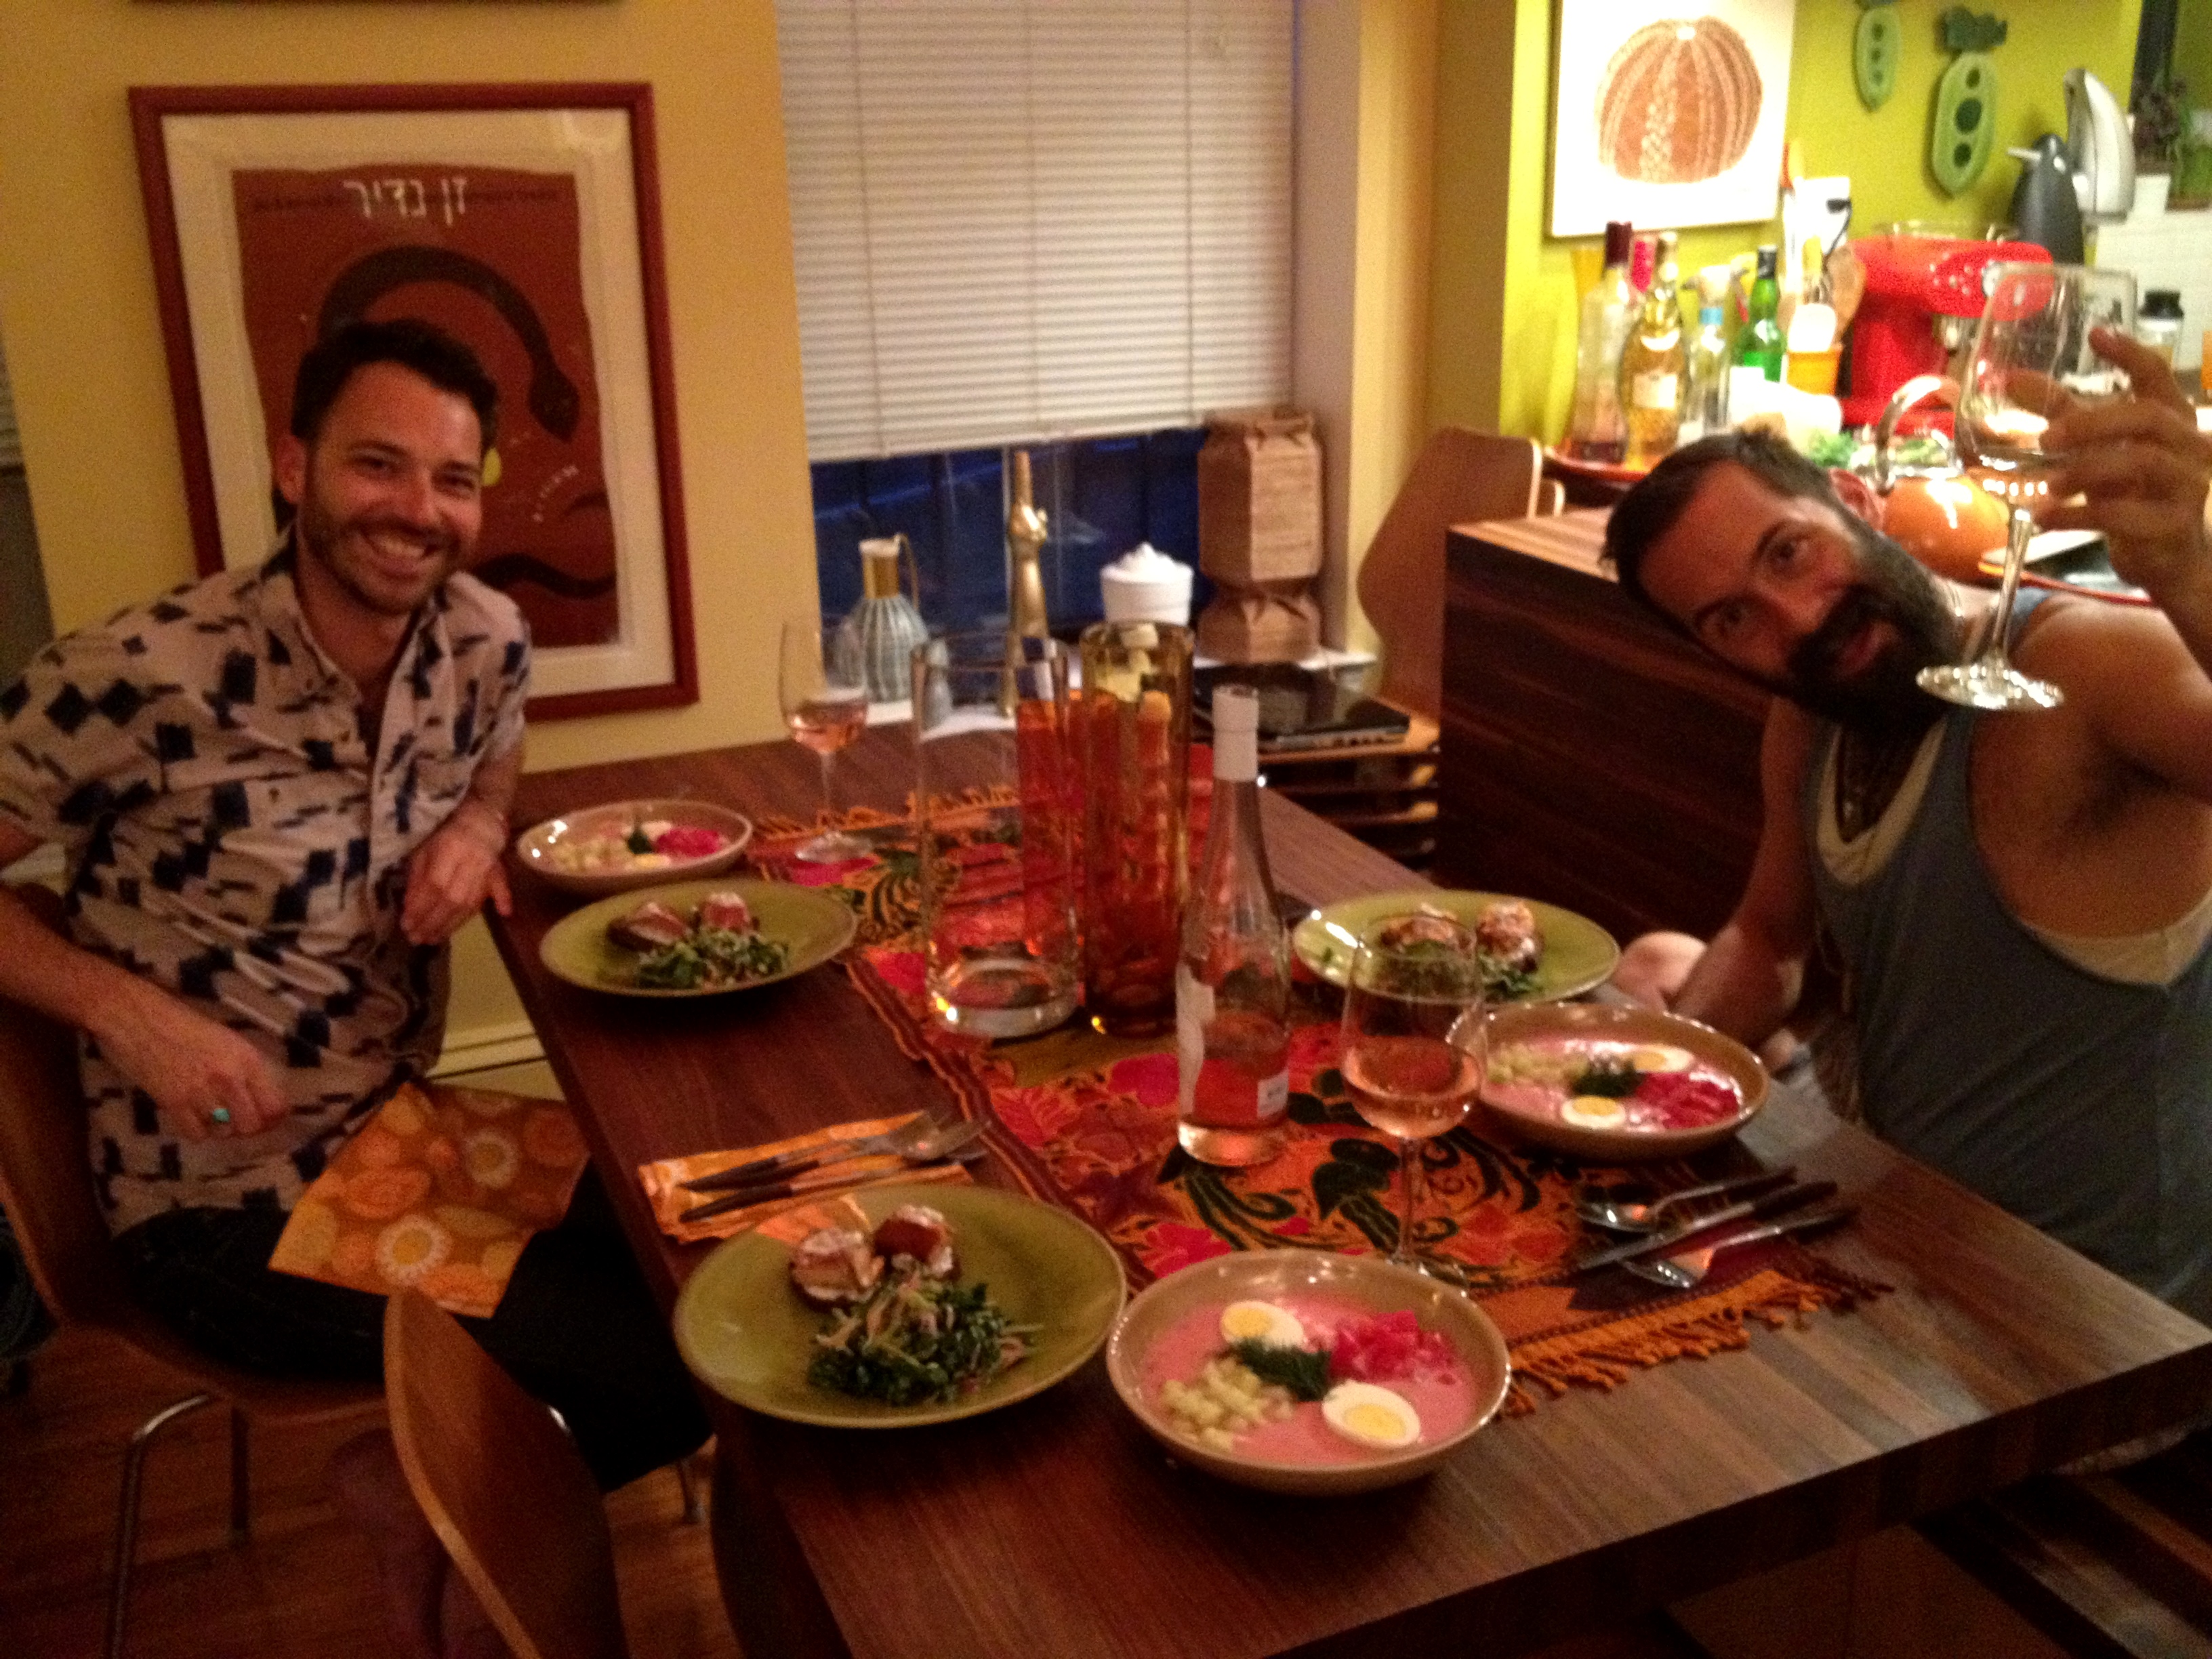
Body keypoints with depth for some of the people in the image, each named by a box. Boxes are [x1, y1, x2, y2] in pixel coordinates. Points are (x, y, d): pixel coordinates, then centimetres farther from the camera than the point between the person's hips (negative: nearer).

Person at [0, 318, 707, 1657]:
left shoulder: (486, 638, -5)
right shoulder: (144, 678, -22)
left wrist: (477, 823, -5)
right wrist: (130, 1008, -24)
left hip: (401, 1136, 7)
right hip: (226, 1208, -7)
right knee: (690, 1350, -14)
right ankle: (448, 1498, 15)